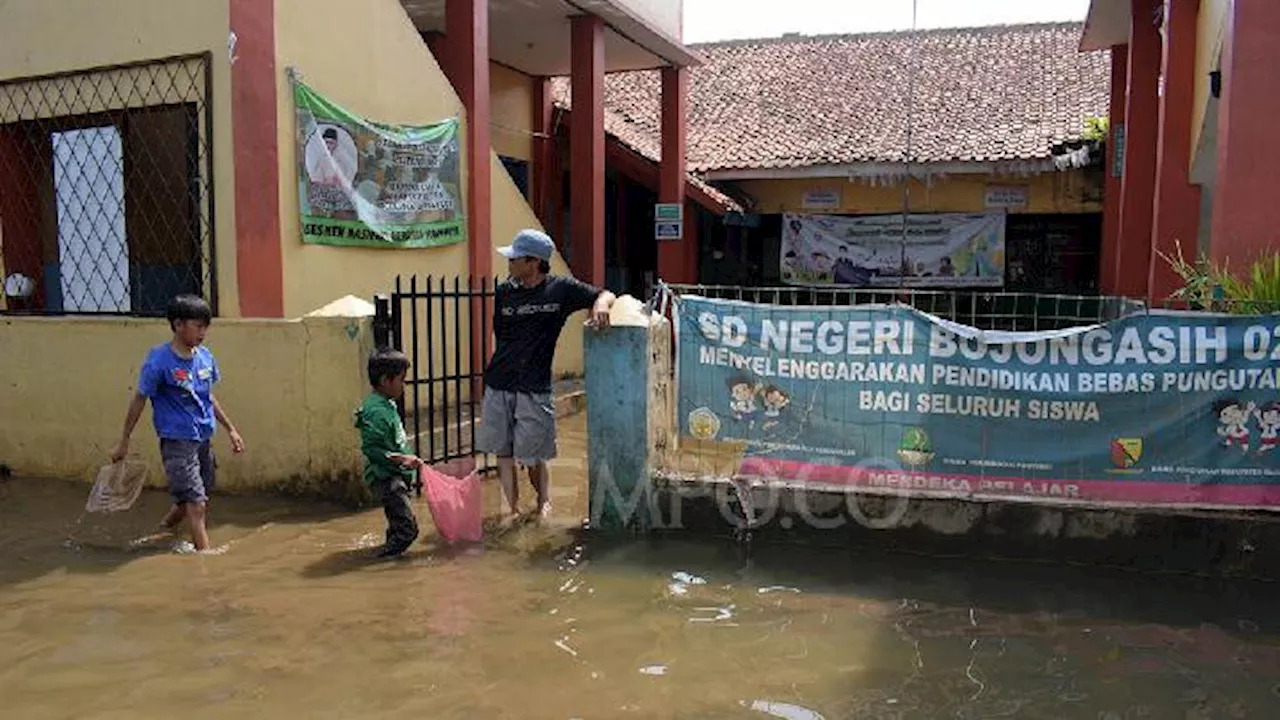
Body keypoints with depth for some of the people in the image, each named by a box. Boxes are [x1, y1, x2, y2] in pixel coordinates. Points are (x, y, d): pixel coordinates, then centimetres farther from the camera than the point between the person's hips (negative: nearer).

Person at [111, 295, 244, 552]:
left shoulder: (205, 357, 3)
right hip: (177, 442, -7)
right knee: (197, 504, -9)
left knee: (193, 499, 19)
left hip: (204, 440, 7)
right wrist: (124, 442, 0)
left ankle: (165, 527, 45)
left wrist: (231, 429, 18)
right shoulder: (159, 362, -14)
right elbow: (139, 400, -6)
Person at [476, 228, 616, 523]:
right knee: (502, 450, 7)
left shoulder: (561, 289, -3)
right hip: (498, 385, 4)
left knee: (531, 455, 3)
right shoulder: (504, 292, 6)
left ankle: (544, 501, 29)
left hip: (534, 388, -4)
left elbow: (606, 294, -2)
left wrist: (600, 304, -25)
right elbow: (499, 336, 13)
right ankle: (513, 508, 21)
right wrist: (499, 370, 8)